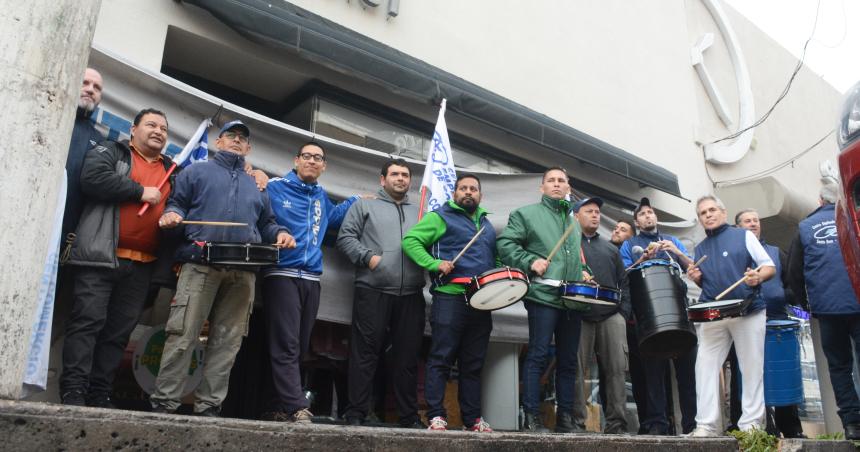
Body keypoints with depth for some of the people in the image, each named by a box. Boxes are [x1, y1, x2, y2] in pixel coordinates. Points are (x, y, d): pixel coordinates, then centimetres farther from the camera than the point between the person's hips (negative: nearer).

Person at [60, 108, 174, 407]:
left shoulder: (172, 169, 22)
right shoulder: (110, 151, 8)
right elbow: (93, 179, -12)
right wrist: (141, 191, -9)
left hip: (142, 265, 5)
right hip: (102, 256, -4)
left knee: (119, 331, 5)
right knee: (88, 322, -7)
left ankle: (100, 395, 10)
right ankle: (73, 391, -5)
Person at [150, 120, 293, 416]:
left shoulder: (255, 186, 29)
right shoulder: (198, 171, 19)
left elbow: (266, 224, 28)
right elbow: (177, 202, 12)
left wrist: (280, 233, 7)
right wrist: (172, 214, -11)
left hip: (243, 272, 4)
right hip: (201, 264, -4)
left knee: (227, 341, 1)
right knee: (183, 334, -9)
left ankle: (209, 406, 6)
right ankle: (164, 402, -2)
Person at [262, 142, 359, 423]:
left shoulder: (322, 197, 19)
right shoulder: (274, 187, 2)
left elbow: (333, 218, 37)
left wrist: (355, 200, 34)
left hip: (311, 278, 6)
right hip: (282, 274, -6)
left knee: (298, 348, 7)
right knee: (286, 346, -12)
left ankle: (280, 408, 14)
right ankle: (297, 409, -14)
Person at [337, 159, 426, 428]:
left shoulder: (420, 213, 23)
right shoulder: (365, 206, 12)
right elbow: (345, 237, 3)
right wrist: (368, 257, -10)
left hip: (411, 295, 4)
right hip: (372, 291, -3)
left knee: (408, 355, 7)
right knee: (365, 353, -2)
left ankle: (409, 415, 15)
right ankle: (356, 413, 6)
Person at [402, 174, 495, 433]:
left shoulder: (487, 225, 24)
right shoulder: (441, 217, 3)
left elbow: (494, 259, 32)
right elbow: (410, 240, -5)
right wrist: (434, 264, -16)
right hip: (450, 298, -6)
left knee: (473, 363, 10)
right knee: (441, 359, -5)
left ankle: (472, 418, 17)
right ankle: (436, 416, 0)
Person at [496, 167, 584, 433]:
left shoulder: (575, 223, 25)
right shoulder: (527, 214, 5)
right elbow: (505, 244, -4)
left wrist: (583, 274, 14)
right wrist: (530, 261, -14)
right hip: (543, 295, -6)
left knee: (568, 359, 9)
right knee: (538, 355, -7)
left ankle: (565, 418, 17)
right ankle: (532, 417, -1)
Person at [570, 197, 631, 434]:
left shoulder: (611, 248, 25)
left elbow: (623, 283, 19)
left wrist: (624, 312, 6)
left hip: (611, 316, 4)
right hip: (578, 315, -3)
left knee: (616, 369, -3)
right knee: (576, 370, -4)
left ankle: (617, 423, 1)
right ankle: (576, 422, 1)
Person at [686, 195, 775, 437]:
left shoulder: (743, 236, 4)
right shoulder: (700, 249, 17)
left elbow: (770, 266, 0)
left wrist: (758, 277, -22)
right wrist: (696, 278, 2)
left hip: (748, 311, -3)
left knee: (752, 368, 0)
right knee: (705, 366, -4)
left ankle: (751, 423, 8)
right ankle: (706, 425, -2)